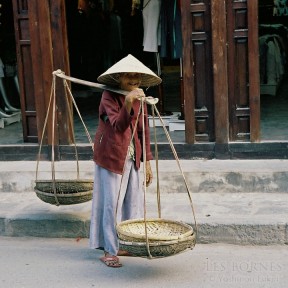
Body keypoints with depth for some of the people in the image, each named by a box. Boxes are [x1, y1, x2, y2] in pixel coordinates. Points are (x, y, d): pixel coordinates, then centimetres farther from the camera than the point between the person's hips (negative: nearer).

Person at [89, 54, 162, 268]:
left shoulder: (139, 98, 6)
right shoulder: (109, 96, -13)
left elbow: (143, 130, 10)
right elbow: (118, 126, -28)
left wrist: (147, 162, 8)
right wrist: (128, 103, -44)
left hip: (132, 158, 7)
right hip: (112, 157, -6)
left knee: (133, 201, 10)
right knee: (112, 203, -3)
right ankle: (110, 251, 9)